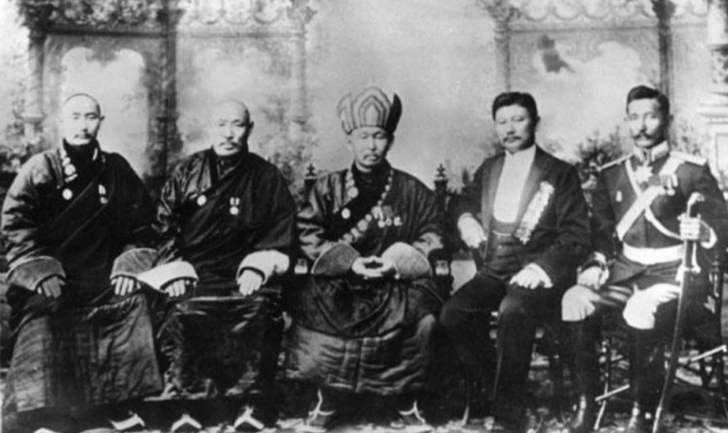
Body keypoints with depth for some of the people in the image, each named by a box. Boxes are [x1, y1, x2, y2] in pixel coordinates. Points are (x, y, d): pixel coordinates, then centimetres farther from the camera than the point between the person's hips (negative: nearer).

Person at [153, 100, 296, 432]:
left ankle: (251, 404, -20)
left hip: (244, 273, -1)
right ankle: (188, 404, -16)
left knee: (258, 309, -30)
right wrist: (173, 268, -1)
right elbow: (164, 226, 13)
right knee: (185, 313, -27)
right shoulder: (187, 172, 14)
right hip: (194, 271, 1)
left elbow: (282, 233, 7)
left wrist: (258, 267, -7)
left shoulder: (267, 177, 10)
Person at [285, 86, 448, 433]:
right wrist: (350, 262, -10)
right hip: (339, 282, 0)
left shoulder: (413, 192, 12)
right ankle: (328, 401, -2)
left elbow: (432, 239, 11)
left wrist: (397, 261, -8)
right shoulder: (328, 188, 11)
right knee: (314, 305, -27)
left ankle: (405, 405, -1)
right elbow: (308, 236, 4)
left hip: (396, 284, 0)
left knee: (422, 316, -26)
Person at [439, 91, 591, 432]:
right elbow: (463, 200, 35)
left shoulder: (560, 174, 2)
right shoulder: (489, 169, 17)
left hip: (537, 274, -5)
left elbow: (576, 237, -3)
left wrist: (540, 268, -18)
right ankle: (484, 392, -4)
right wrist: (465, 218, 11)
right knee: (453, 312, -24)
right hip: (494, 272, 5)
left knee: (512, 312, -36)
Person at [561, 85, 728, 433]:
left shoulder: (692, 170, 2)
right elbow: (600, 230, 14)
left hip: (675, 273, -4)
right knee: (574, 301, -23)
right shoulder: (611, 174, 14)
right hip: (626, 270, 4)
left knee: (641, 311, -35)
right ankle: (586, 404, -14)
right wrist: (596, 263, -5)